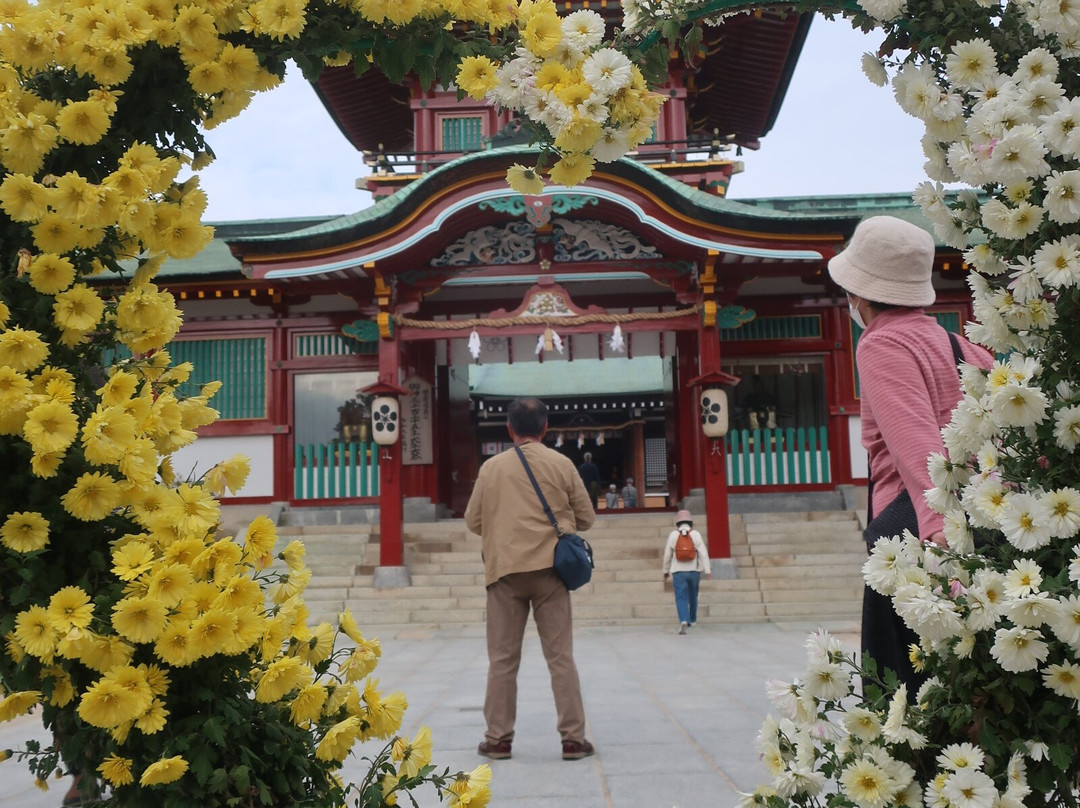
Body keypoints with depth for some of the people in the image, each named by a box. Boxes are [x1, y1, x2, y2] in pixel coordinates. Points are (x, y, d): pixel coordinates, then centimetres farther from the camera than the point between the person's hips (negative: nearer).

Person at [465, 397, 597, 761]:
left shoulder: (491, 467, 2)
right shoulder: (561, 464, 1)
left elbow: (473, 521, 7)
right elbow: (586, 518, 6)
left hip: (504, 570, 0)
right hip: (548, 568, 0)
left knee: (502, 659, 8)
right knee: (560, 656, 5)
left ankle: (498, 739, 13)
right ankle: (573, 738, 7)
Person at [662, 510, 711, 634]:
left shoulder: (673, 535, -2)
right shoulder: (696, 534, -3)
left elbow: (667, 555, 3)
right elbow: (703, 553, -10)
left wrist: (666, 571, 15)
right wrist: (708, 570, -11)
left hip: (678, 572, -1)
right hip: (694, 571, 2)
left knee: (681, 598, -5)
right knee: (692, 596, 21)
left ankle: (684, 621, -25)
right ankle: (692, 619, 37)